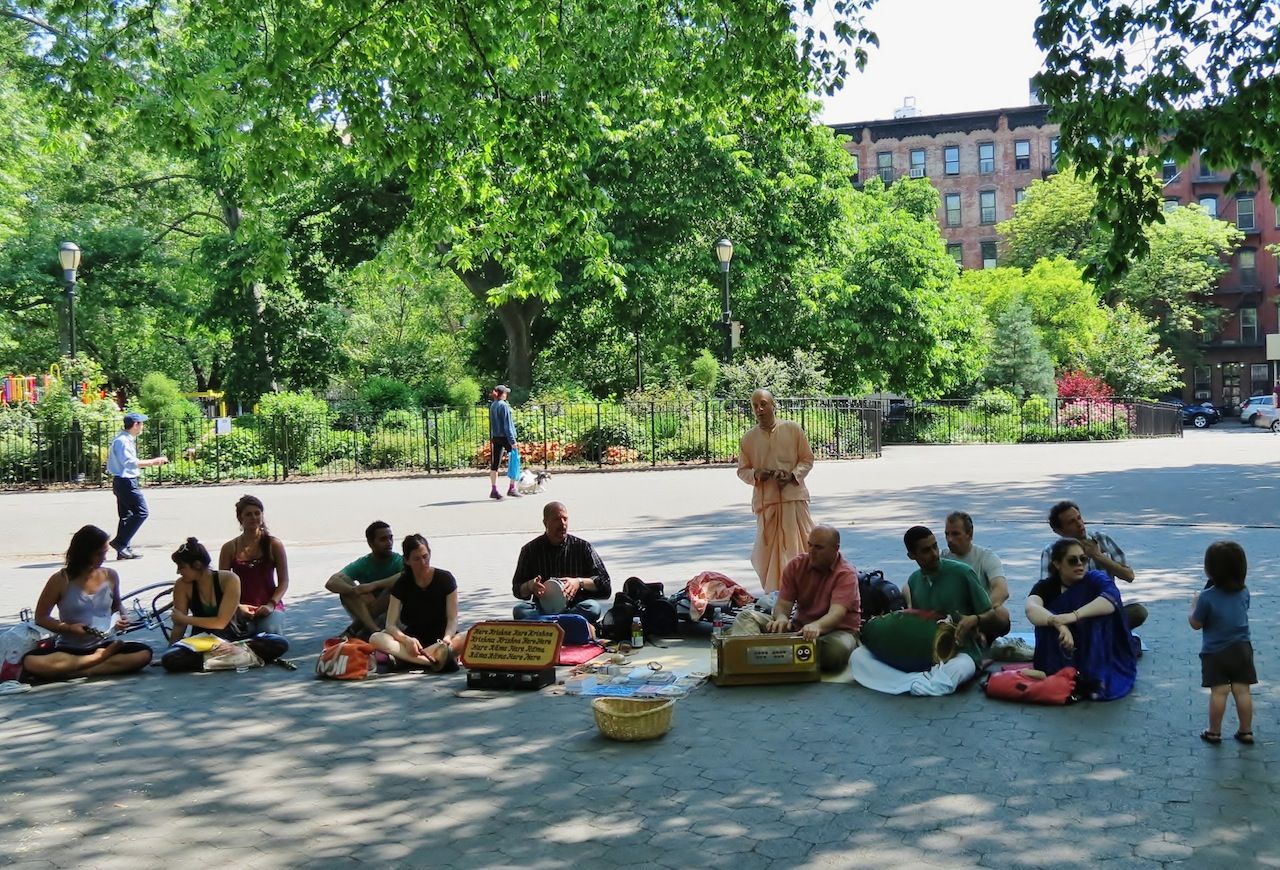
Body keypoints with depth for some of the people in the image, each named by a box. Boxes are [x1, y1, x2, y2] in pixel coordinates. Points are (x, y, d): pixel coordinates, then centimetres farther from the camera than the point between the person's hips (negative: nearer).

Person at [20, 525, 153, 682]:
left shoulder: (110, 576, 6)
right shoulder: (61, 581, -4)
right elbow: (41, 617, 1)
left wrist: (122, 617, 2)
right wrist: (68, 628, -15)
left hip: (105, 644, 2)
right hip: (69, 649, -2)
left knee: (144, 654, -28)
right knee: (31, 662, -33)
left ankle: (72, 672, -26)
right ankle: (100, 658, -23)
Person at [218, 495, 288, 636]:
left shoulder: (274, 544, 3)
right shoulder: (229, 548, 5)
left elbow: (284, 581, 2)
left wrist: (271, 604, -14)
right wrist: (238, 607, -13)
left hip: (270, 606, 0)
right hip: (240, 607, 0)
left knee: (269, 633, -31)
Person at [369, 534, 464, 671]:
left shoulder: (445, 579, -3)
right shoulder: (402, 584, -1)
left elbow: (452, 619, -5)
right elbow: (390, 625, -8)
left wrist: (447, 638, -28)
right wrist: (407, 640, -30)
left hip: (440, 639, -1)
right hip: (413, 639, 1)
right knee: (376, 639, -28)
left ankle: (407, 659, -41)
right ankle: (435, 660, -42)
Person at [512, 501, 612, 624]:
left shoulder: (583, 547, 5)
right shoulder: (530, 550, 7)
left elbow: (604, 580, 3)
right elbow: (517, 590, 7)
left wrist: (580, 582, -15)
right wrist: (530, 586, -16)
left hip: (576, 607, -1)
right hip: (543, 608, 1)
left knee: (593, 607, -33)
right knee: (520, 610, -29)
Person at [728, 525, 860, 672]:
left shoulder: (847, 574, -13)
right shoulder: (796, 565, 2)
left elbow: (836, 613, -29)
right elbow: (783, 604, -5)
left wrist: (816, 626, -52)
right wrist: (781, 618, -31)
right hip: (799, 626, 5)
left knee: (838, 648, -42)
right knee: (746, 617, -11)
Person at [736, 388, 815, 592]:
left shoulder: (793, 429, 2)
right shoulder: (748, 438, 5)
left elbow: (807, 459, 7)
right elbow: (742, 470, 13)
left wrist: (792, 475, -10)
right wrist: (755, 475, -8)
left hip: (794, 495, -1)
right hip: (765, 499, 1)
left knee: (802, 545, -2)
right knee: (767, 549, 0)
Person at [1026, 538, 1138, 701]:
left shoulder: (1095, 579, -13)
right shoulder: (1046, 586, -8)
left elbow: (1111, 598, -37)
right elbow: (1031, 608, -30)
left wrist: (1074, 616, -51)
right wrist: (1058, 624, -51)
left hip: (1102, 649, -1)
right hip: (1064, 654, 1)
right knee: (1047, 621, -25)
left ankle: (1095, 679, -28)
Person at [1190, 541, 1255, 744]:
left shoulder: (1207, 597, -18)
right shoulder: (1244, 593, -1)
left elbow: (1195, 624, -9)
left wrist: (1194, 605, 6)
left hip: (1215, 653, -4)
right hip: (1242, 649, 4)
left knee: (1218, 692, 1)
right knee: (1242, 691, 8)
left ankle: (1214, 732, 9)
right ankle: (1246, 731, 16)